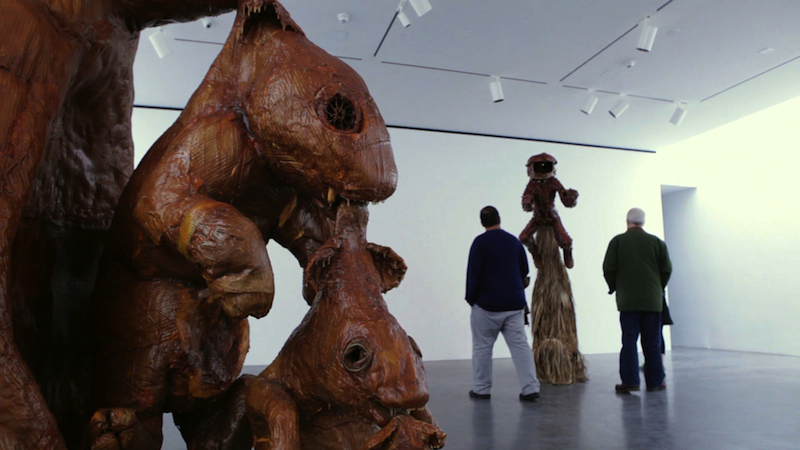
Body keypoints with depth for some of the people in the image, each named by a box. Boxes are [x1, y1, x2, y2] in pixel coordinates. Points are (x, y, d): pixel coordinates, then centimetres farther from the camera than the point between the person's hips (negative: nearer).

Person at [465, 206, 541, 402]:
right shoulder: (515, 241, 8)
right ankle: (530, 388, 1)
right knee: (520, 345, 5)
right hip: (515, 304, 4)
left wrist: (471, 299, -1)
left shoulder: (480, 242, -9)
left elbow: (473, 274, -11)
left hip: (487, 304, -4)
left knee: (482, 347, 7)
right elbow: (524, 271, 15)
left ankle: (481, 389, 14)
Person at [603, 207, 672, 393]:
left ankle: (630, 381, -1)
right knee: (652, 342, 8)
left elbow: (608, 268, -5)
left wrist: (614, 287, 12)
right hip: (652, 300, 2)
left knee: (629, 341, 1)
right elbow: (667, 269, 3)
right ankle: (655, 382, 13)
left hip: (627, 300, -1)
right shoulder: (657, 242, 4)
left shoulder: (617, 241, -1)